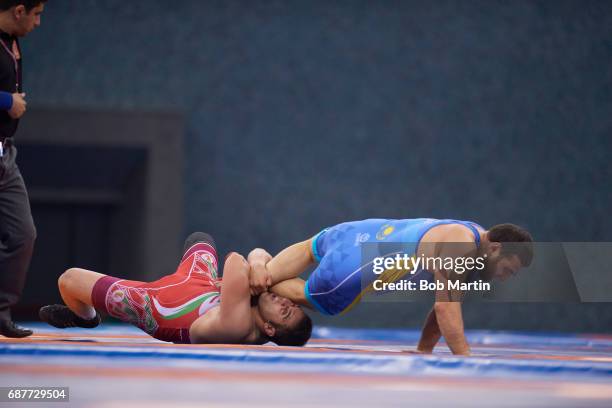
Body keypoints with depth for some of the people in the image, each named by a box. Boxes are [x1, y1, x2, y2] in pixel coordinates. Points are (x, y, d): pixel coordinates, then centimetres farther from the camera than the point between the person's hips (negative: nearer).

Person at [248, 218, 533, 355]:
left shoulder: (475, 246, -1)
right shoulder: (459, 245, -31)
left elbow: (447, 302, 8)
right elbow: (445, 306, -34)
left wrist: (424, 350, 9)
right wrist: (464, 359, -34)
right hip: (357, 266, -9)